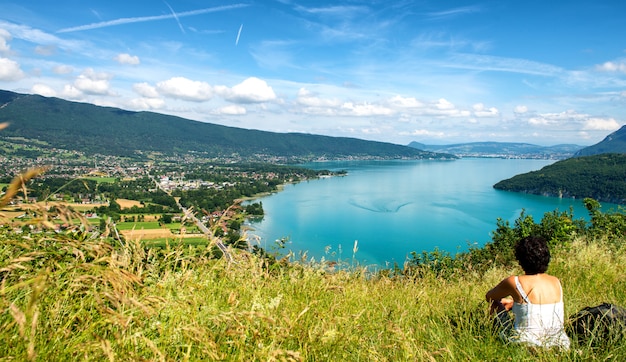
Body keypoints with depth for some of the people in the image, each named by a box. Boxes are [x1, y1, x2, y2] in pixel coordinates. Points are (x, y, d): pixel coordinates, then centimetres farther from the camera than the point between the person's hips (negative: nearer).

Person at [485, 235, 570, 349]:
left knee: (497, 305, 16)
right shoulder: (556, 282, 2)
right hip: (558, 346, 6)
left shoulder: (514, 282, -13)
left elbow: (489, 297, 6)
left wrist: (497, 304, 28)